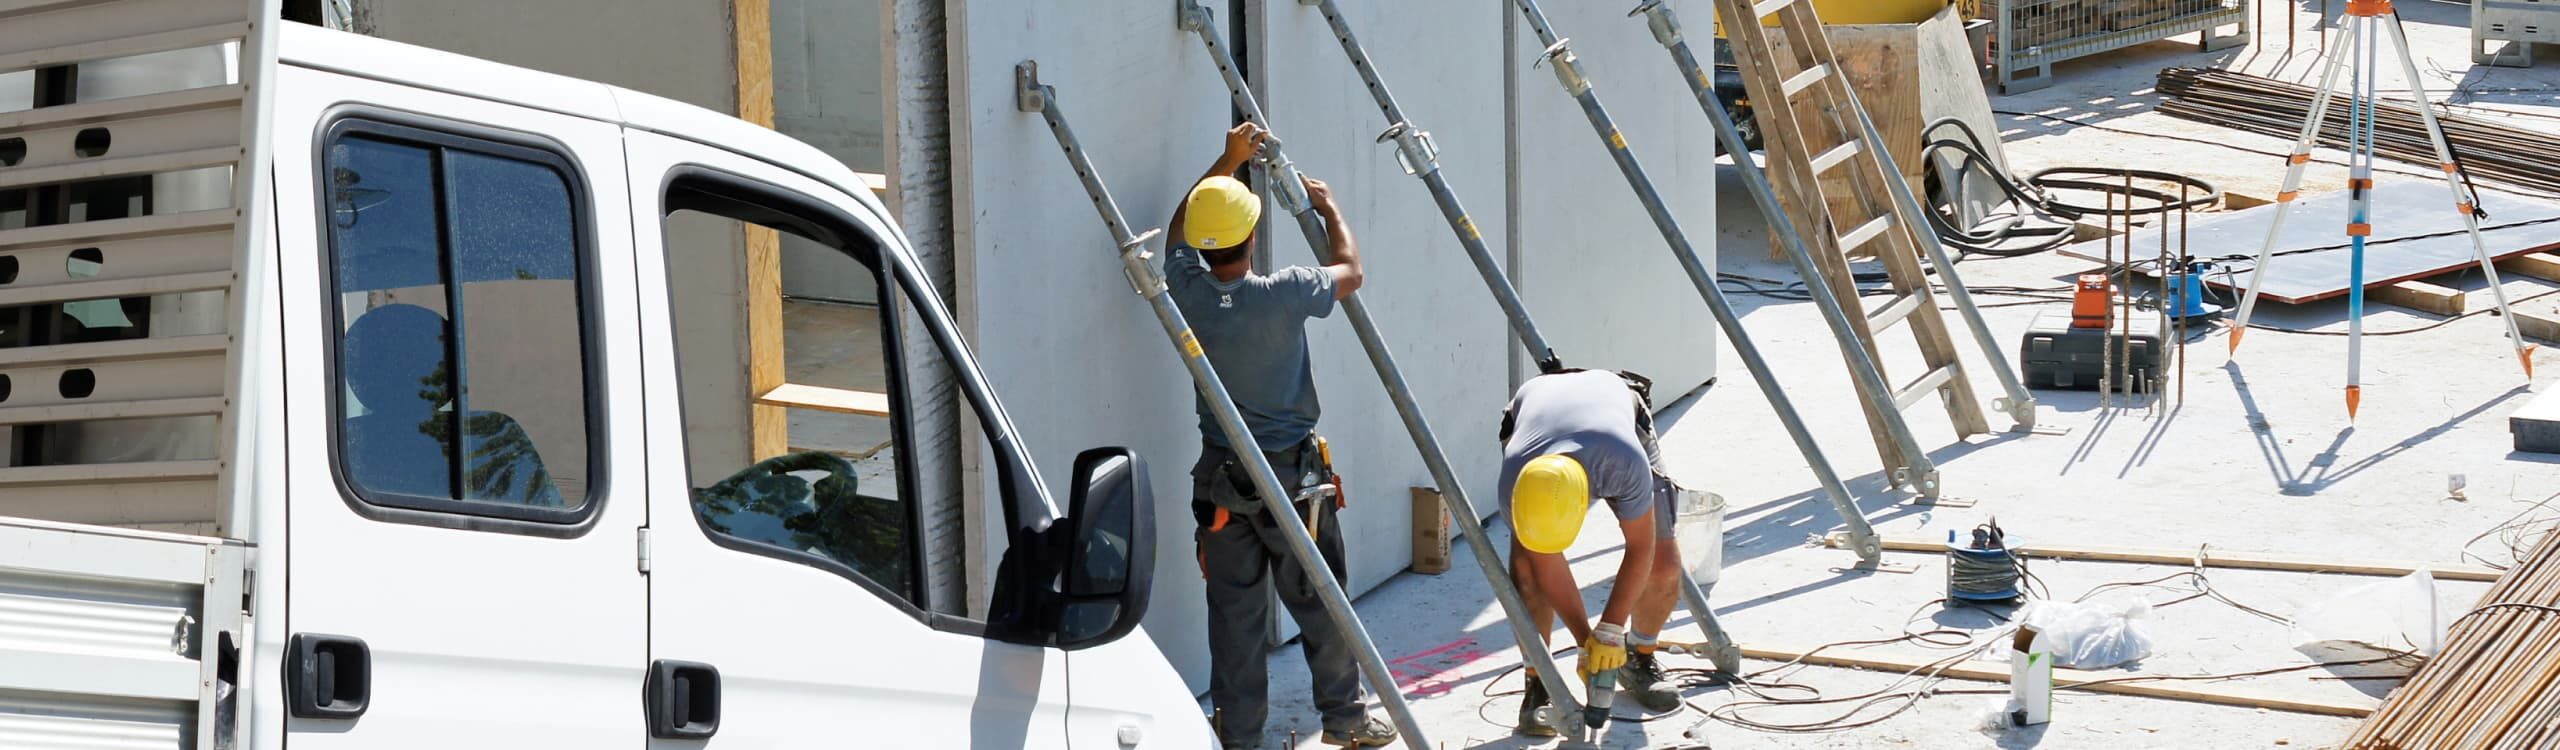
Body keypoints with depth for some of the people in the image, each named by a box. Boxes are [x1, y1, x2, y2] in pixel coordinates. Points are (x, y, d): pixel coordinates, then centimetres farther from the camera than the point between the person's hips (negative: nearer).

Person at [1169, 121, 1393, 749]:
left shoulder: (1186, 287, -8)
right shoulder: (1282, 294, -20)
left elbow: (1181, 228, 15)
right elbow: (1350, 272, 0)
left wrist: (1227, 163, 19)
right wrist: (1329, 208, 14)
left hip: (1220, 474, 4)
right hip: (1290, 472, -4)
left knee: (1234, 611, 7)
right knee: (1320, 602, 10)